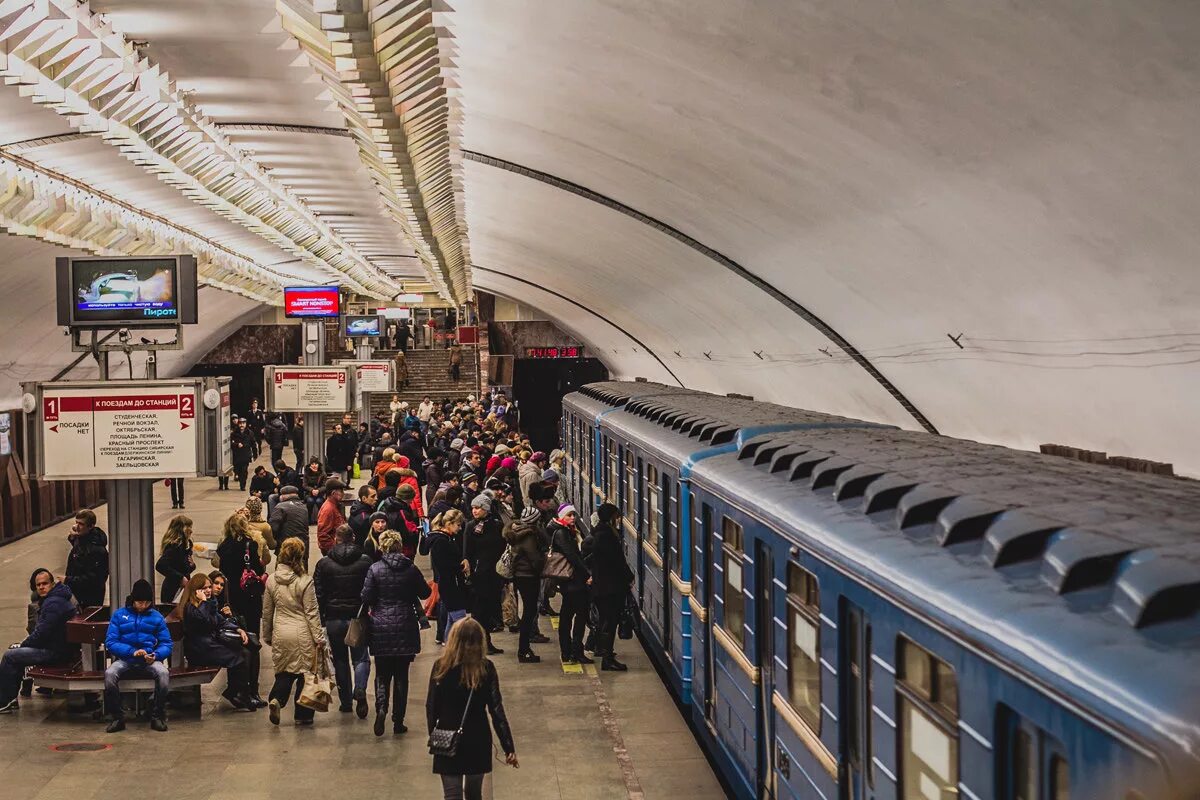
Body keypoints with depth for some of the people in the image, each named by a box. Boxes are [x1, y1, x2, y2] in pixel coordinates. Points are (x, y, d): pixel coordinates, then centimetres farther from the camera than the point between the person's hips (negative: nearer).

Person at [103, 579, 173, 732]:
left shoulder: (156, 617, 13)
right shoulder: (119, 615, 10)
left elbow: (167, 644, 8)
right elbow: (110, 642, 0)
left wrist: (156, 655, -14)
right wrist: (132, 651, -15)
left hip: (149, 661, 0)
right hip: (125, 660, 0)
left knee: (163, 673, -33)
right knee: (109, 674, -33)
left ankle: (157, 716, -16)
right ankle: (117, 717, -15)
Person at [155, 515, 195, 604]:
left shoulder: (184, 545, 12)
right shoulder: (174, 546, -15)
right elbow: (160, 566, -26)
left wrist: (191, 565, 0)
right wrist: (180, 578, -23)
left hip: (181, 589, 9)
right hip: (173, 591, -9)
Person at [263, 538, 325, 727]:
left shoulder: (271, 581, 3)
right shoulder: (305, 581, -11)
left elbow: (267, 612, 11)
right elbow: (311, 613, -9)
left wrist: (267, 636, 22)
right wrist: (319, 639, -4)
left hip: (280, 633, 4)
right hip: (302, 634, -4)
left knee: (284, 671, 15)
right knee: (304, 672, 7)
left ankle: (276, 699, -11)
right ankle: (303, 715, 11)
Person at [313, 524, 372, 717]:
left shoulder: (324, 564, -1)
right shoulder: (365, 561, -2)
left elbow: (318, 595, -1)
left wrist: (320, 620, 6)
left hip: (334, 619, 1)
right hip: (358, 618, -1)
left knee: (340, 660, 13)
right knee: (361, 658, 6)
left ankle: (345, 701, 15)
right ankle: (360, 690, -20)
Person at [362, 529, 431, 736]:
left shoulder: (375, 569, -7)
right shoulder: (411, 569, -3)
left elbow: (366, 598, -8)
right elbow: (425, 593, 7)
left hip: (381, 629, -1)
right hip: (405, 629, 1)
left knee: (382, 674, 9)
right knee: (401, 675, 8)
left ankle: (381, 708, -17)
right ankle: (398, 721, 9)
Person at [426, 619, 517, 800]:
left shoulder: (441, 666, -10)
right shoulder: (486, 668, -10)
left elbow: (431, 706, -5)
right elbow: (496, 709, -11)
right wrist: (509, 747, -8)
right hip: (478, 740, 1)